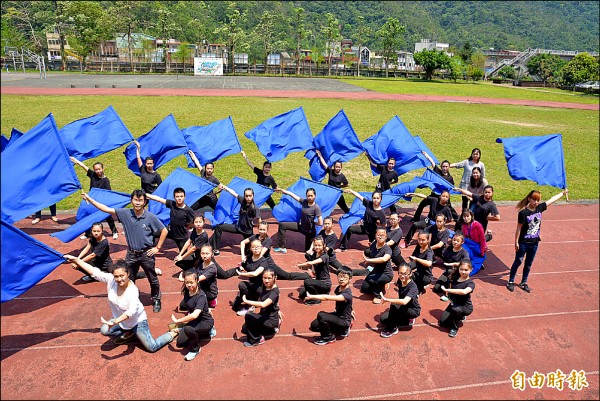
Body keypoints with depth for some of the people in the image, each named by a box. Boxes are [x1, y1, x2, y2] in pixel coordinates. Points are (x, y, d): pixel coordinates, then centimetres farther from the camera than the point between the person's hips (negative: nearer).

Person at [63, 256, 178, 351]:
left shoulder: (133, 290, -36)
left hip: (137, 321, -6)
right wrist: (75, 260, -22)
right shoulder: (110, 280, -20)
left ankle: (172, 333, 22)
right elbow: (94, 271, -19)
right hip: (120, 319, 6)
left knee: (152, 348, -7)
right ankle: (128, 334, 15)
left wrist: (114, 322, -58)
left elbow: (132, 311, -47)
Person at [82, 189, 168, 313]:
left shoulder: (150, 217, -15)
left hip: (146, 254, -2)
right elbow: (107, 209, -8)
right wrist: (89, 198, -13)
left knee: (153, 279, 13)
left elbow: (164, 231, -7)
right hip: (131, 254, 3)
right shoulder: (125, 214, -8)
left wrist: (158, 248, -6)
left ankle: (156, 300, 35)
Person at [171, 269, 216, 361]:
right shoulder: (187, 291, -7)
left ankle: (195, 349, -7)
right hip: (194, 321, 9)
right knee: (180, 342, 10)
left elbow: (194, 315, -43)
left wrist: (177, 321, -34)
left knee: (188, 329, -37)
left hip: (205, 321, -9)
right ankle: (206, 332, 23)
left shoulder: (201, 296, -30)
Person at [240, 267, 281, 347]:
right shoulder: (263, 287, -2)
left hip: (271, 320, -9)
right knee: (244, 329, 7)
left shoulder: (274, 292, -26)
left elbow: (263, 304, -41)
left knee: (248, 316, -22)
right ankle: (271, 329, 18)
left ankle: (256, 340, -2)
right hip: (263, 316, 9)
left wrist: (246, 301, -34)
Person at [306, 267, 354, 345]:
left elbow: (327, 298, -40)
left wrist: (311, 296, -36)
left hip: (344, 321, -9)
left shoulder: (347, 294, -30)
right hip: (337, 315, 9)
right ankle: (340, 329, 16)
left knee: (321, 315, -29)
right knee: (314, 326, 3)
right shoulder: (338, 288, -4)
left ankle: (329, 338, -5)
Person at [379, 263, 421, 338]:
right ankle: (408, 320, 10)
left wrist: (387, 300, -45)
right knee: (383, 319, -2)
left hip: (413, 311, -8)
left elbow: (404, 301, -48)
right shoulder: (400, 281, -10)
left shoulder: (413, 287, -31)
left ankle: (392, 329, -12)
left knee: (394, 306, -32)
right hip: (403, 309, 8)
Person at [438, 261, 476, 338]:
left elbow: (464, 292, -45)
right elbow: (451, 287, 17)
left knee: (455, 309, -39)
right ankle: (460, 317, 23)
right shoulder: (455, 278, -3)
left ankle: (455, 328, -11)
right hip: (453, 304, 6)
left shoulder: (470, 283, -22)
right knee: (442, 322, -5)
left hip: (465, 307, -6)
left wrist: (447, 290, -41)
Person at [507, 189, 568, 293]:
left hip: (534, 242, 5)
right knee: (518, 262, 7)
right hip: (523, 243, -5)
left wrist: (563, 192, 20)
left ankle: (524, 283, 29)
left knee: (529, 264, 15)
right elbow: (519, 228, -14)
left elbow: (552, 199, 10)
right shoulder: (523, 212, -19)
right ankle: (511, 282, 19)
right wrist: (516, 242, -11)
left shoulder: (540, 208, -3)